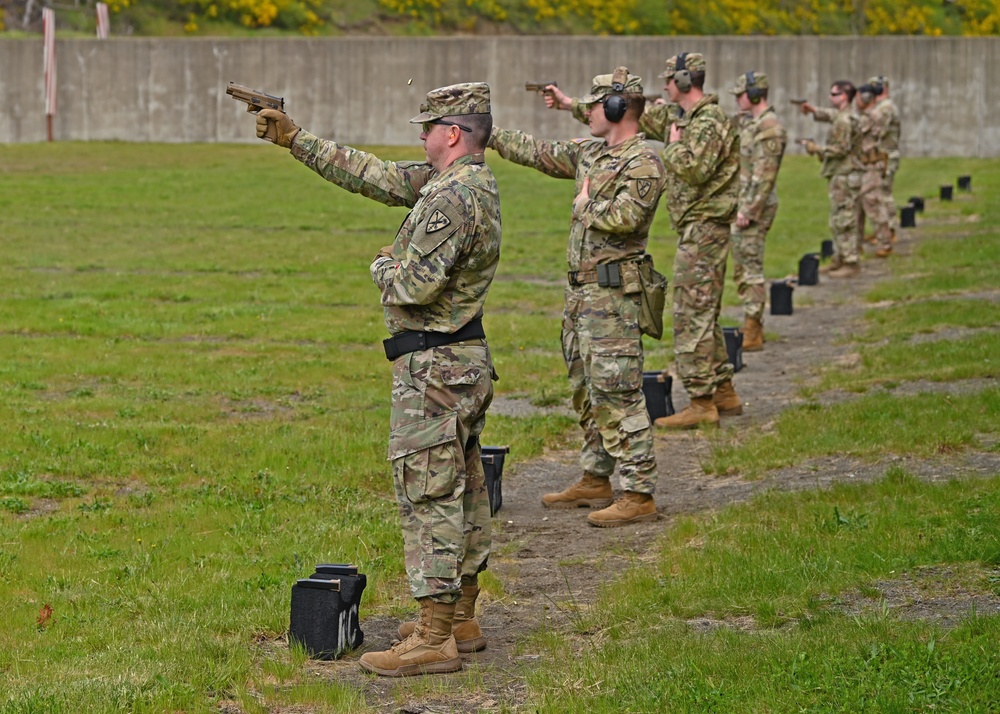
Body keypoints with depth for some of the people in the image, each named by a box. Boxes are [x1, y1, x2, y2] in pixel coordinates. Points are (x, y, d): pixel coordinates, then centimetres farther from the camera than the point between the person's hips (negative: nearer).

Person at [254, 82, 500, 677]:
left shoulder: (450, 198, -20)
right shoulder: (474, 182, 11)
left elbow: (416, 287, -25)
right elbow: (373, 176, 14)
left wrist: (385, 267, -2)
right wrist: (294, 138, 14)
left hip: (434, 368, -10)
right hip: (470, 359, 10)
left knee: (429, 495, -8)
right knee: (464, 491, 15)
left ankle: (434, 640, -6)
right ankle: (463, 620, 24)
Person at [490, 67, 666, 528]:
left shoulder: (642, 163, -15)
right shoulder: (591, 153, 13)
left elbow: (625, 216, -29)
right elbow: (539, 153, 23)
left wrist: (588, 204, -10)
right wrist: (489, 135, 23)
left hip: (612, 294, -10)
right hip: (581, 288, 10)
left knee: (618, 394, -10)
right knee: (586, 391, 17)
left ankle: (639, 495, -9)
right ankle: (595, 481, 28)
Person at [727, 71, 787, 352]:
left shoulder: (769, 128, -17)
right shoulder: (750, 123, 15)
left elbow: (765, 176, -22)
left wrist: (748, 211, -22)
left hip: (754, 208, -10)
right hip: (741, 206, 10)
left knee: (751, 269, -8)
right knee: (741, 270, 14)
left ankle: (752, 334, -5)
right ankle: (752, 327, 20)